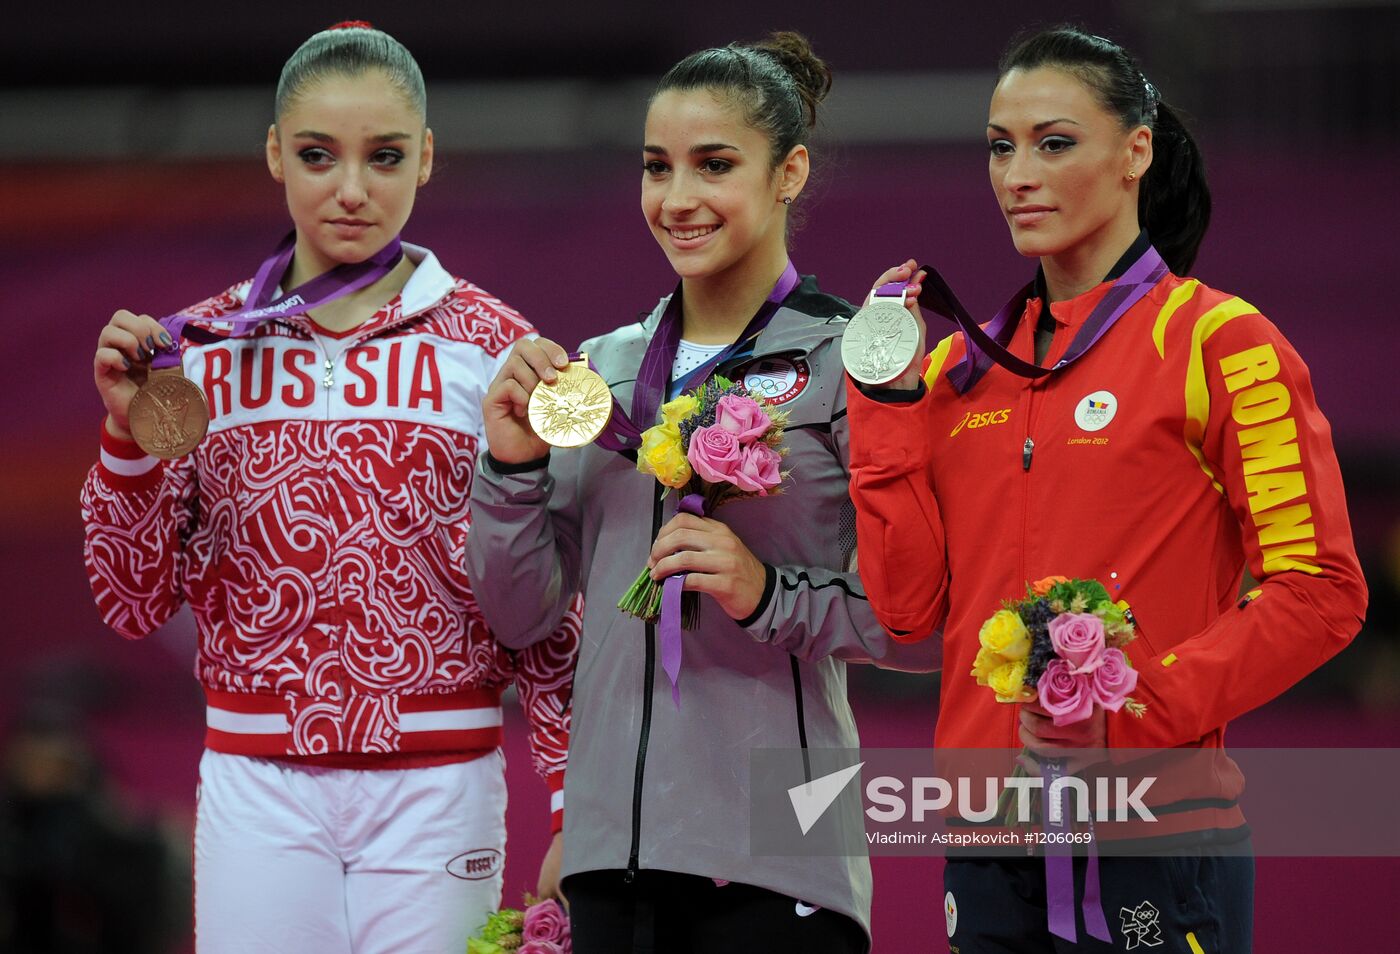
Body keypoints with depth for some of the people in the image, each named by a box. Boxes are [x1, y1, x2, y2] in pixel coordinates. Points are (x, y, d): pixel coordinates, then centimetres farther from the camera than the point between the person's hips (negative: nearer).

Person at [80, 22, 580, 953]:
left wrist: (572, 808, -1)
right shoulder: (204, 347, 6)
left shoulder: (490, 346, 2)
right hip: (257, 780, 1)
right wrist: (128, 430, -6)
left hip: (435, 782, -1)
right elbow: (137, 602, 7)